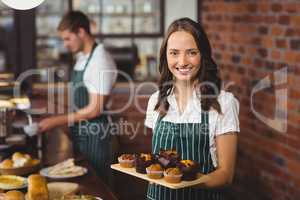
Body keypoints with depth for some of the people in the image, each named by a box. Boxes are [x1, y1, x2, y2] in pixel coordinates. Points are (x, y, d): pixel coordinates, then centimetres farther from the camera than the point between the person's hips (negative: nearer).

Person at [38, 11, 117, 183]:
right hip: (80, 132, 8)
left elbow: (95, 109, -20)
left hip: (94, 135, -8)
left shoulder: (101, 61, -20)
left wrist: (57, 121, -17)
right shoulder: (81, 57, 7)